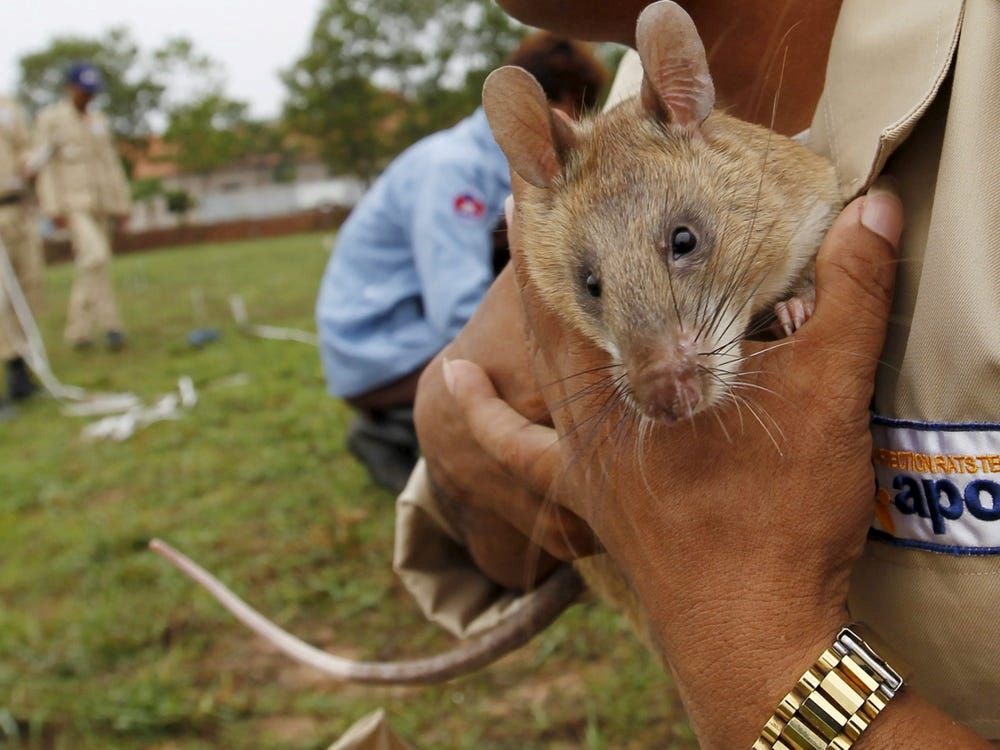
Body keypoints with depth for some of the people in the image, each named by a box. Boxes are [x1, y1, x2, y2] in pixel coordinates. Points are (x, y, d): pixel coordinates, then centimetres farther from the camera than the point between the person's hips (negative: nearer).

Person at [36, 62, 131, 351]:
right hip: (73, 204, -5)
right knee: (96, 256, -23)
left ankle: (78, 332, 12)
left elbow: (112, 164, 19)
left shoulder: (99, 121, 18)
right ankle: (109, 324, -19)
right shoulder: (50, 118, 3)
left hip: (102, 204, 5)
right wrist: (54, 207, -12)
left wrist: (122, 205, 13)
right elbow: (46, 164, -3)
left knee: (89, 266, 5)